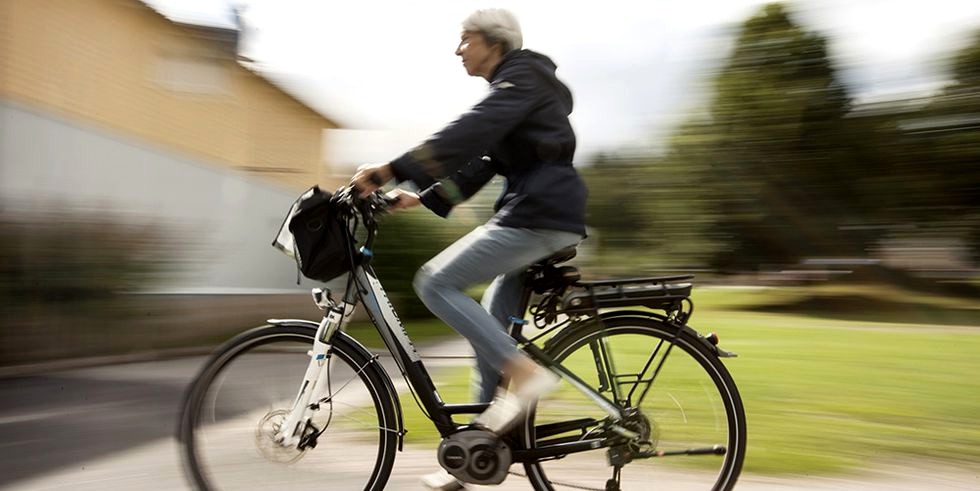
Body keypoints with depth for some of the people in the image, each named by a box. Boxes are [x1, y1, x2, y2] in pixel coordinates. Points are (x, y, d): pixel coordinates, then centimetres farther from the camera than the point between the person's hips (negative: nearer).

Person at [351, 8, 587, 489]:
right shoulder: (512, 88, 25)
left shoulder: (522, 78, -6)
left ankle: (523, 371, -14)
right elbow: (481, 160, 22)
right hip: (538, 215, 10)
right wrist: (423, 197, 13)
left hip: (540, 215, -10)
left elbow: (466, 135, -21)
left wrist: (389, 171, -26)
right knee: (490, 330, 10)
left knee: (435, 282, -14)